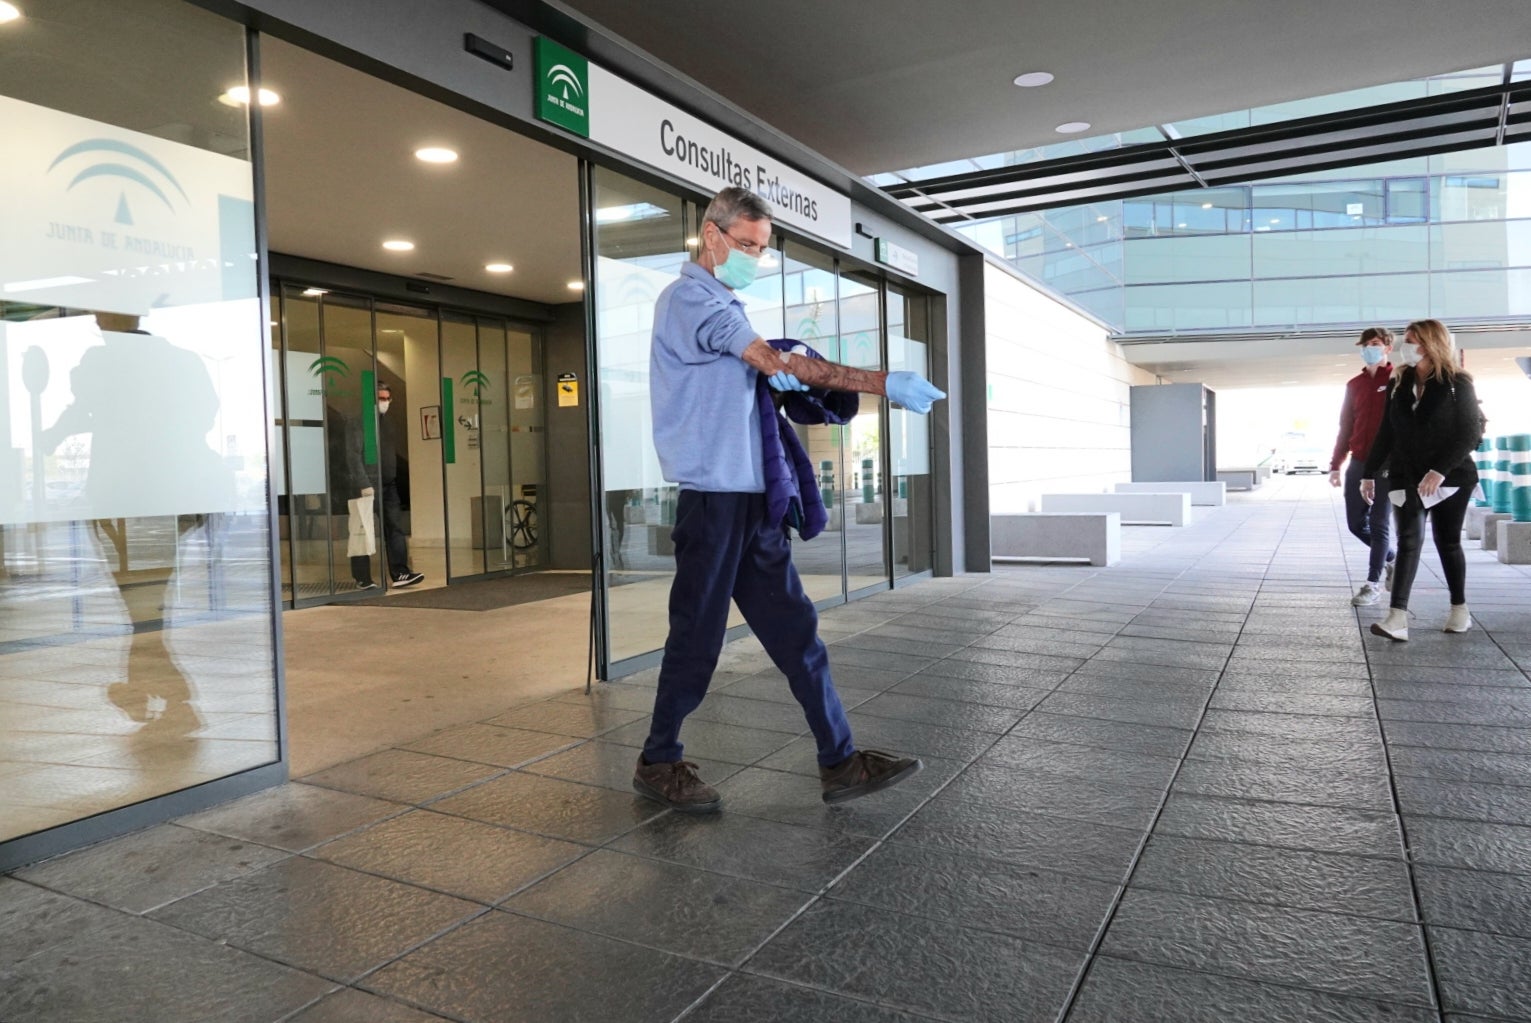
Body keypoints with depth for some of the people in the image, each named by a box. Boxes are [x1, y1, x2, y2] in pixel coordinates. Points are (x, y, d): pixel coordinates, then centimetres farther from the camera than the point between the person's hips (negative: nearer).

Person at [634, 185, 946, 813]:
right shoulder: (688, 297, -7)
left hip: (753, 500, 9)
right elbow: (777, 363, -17)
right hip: (714, 496, -9)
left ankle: (839, 762, 12)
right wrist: (884, 383, -18)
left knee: (795, 630, 6)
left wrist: (792, 380, 1)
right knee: (697, 636, 1)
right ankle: (658, 763, 18)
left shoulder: (725, 306, 22)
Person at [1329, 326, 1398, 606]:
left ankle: (1373, 583, 5)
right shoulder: (1354, 384, 13)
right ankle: (1393, 559, 32)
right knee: (1356, 523, 8)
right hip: (1358, 463, 5)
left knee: (1379, 524, -3)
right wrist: (1335, 464, 12)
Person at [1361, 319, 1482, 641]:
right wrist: (1370, 473, 6)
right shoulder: (1400, 385, 8)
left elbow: (1470, 433, -11)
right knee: (1408, 541, -7)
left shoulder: (1458, 384, -5)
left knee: (1448, 542, 7)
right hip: (1407, 478, 3)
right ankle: (1398, 618, -16)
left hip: (1450, 477, -3)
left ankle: (1459, 610, 24)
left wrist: (1440, 471, -21)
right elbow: (1387, 433, 10)